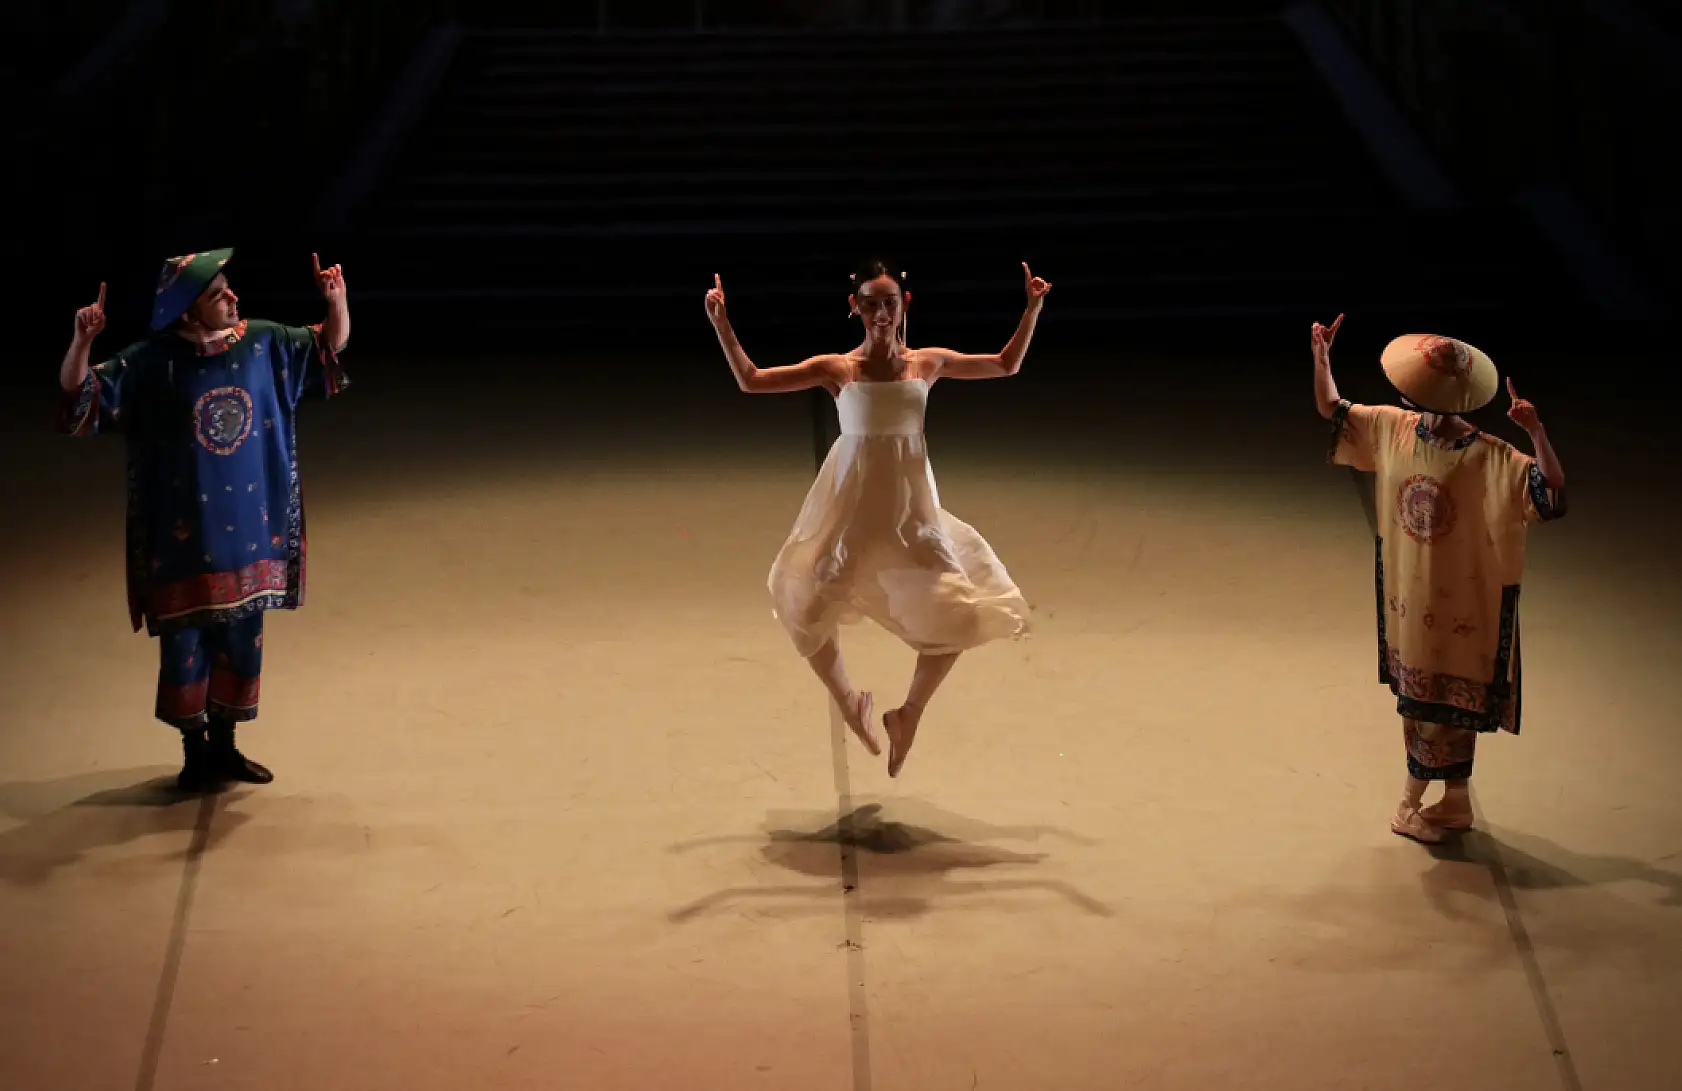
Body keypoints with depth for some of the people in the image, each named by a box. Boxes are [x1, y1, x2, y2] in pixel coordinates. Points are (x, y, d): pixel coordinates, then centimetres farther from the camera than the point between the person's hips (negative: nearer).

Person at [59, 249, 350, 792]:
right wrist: (83, 340, -32)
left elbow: (331, 346, 10)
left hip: (248, 525, 3)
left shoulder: (265, 343, -2)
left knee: (241, 640, 12)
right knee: (185, 642, 6)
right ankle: (195, 752, 23)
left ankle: (224, 746, 28)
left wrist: (337, 300, -11)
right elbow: (79, 393, -14)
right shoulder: (153, 362, -12)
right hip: (185, 532, -3)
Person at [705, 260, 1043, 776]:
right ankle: (849, 703, 25)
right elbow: (751, 381, -9)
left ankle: (909, 714, 20)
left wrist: (1032, 309, 2)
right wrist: (721, 323, -17)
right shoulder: (837, 368, -6)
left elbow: (1006, 366, 11)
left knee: (955, 614, -2)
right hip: (851, 506, -2)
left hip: (910, 506, 2)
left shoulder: (928, 363, 0)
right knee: (807, 609, -2)